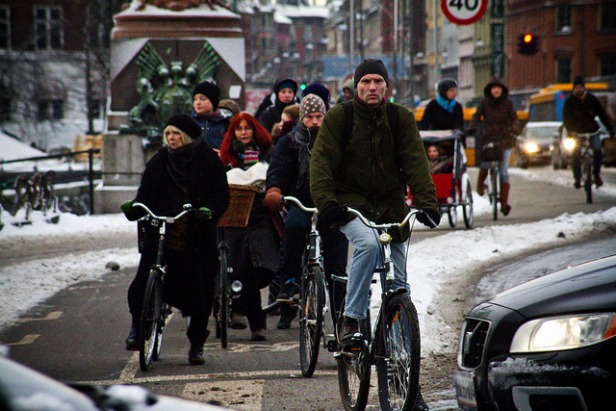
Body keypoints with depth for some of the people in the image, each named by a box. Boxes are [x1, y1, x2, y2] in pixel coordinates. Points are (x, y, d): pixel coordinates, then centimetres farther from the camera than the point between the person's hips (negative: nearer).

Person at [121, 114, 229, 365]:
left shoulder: (207, 161, 2)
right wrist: (134, 209, -14)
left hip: (198, 238, -2)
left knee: (200, 292, 2)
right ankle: (137, 325, 17)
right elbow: (146, 195, 7)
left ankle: (197, 345, 18)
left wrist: (209, 212, -21)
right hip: (161, 235, 2)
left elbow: (221, 196, -1)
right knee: (140, 289, -11)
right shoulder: (158, 162, 10)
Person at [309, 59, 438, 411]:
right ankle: (351, 320, -24)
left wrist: (427, 202, -19)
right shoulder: (339, 117, -4)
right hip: (351, 203, -3)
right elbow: (322, 161, -10)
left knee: (399, 286, 2)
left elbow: (416, 161, -6)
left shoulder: (402, 118, 1)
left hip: (392, 206, 3)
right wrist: (326, 202, -25)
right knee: (368, 243, -37)